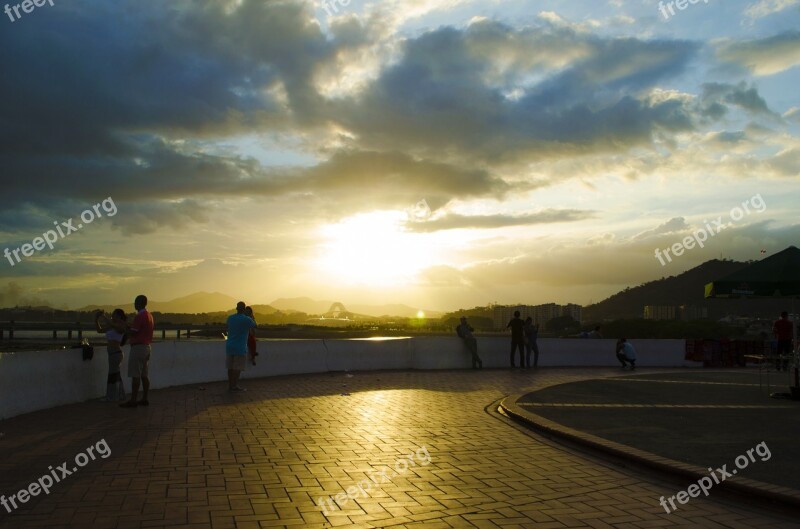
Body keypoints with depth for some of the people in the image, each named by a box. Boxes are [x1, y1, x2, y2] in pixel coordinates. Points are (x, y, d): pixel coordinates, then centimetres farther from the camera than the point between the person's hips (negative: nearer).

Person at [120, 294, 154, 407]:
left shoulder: (139, 316, -16)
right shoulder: (149, 315, 13)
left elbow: (133, 333, -17)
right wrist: (128, 326, 18)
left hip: (138, 347, -9)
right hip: (147, 346, 9)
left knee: (135, 375, -6)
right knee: (144, 375, 10)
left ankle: (133, 401, -4)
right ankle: (144, 399, 13)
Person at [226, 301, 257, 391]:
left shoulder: (230, 318, 5)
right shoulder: (246, 319, -14)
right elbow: (254, 325, 6)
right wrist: (253, 319, 26)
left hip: (229, 346, 6)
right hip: (240, 348, -6)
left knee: (231, 367, 11)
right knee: (238, 367, -1)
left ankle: (230, 385, 15)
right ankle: (234, 386, 0)